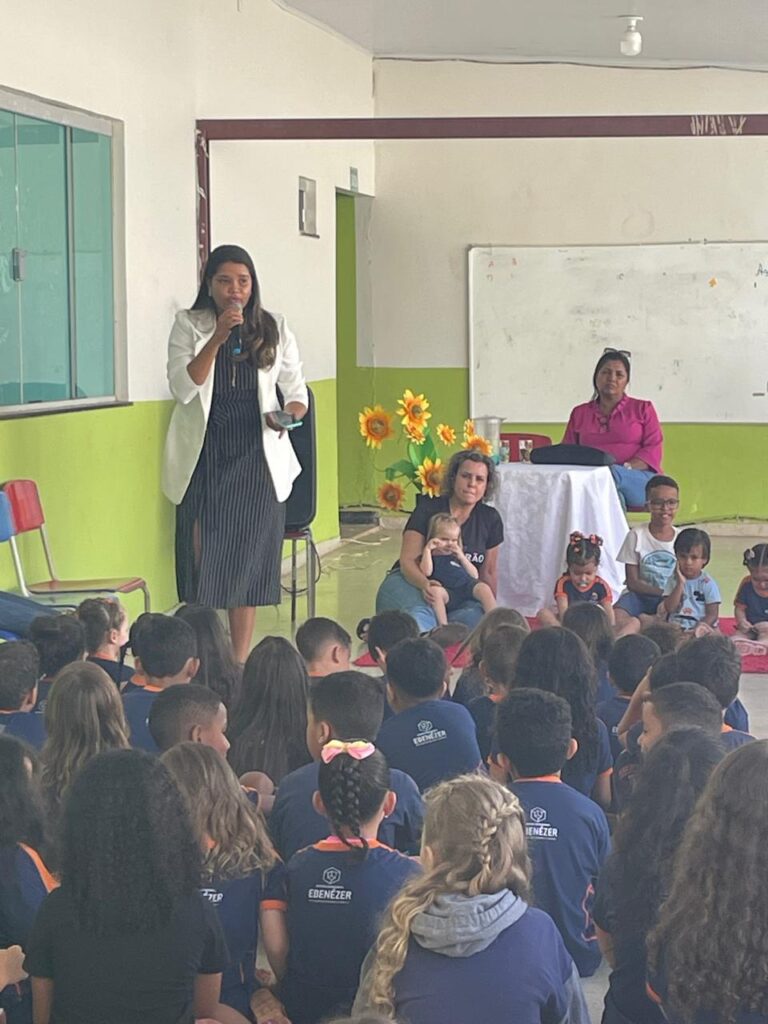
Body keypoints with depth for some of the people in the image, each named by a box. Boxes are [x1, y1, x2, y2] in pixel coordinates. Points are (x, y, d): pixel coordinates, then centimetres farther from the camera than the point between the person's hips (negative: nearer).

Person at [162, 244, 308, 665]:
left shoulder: (274, 329, 7)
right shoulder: (188, 326, 2)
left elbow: (296, 390, 13)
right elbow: (183, 388, -9)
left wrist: (289, 413, -9)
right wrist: (217, 338, -17)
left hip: (256, 458, 1)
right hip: (203, 459, -1)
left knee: (249, 558, 2)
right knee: (202, 559, -3)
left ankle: (239, 662, 9)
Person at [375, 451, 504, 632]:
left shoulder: (490, 520, 4)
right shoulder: (427, 510, -6)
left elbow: (488, 573, 12)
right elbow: (407, 561, -13)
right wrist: (425, 584, -34)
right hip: (412, 582, -4)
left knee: (476, 616, -32)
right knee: (418, 618, -38)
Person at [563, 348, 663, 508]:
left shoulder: (643, 409, 18)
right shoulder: (579, 413, 25)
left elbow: (653, 450, 5)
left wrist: (626, 468, -15)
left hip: (639, 480, -1)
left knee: (612, 473, -39)